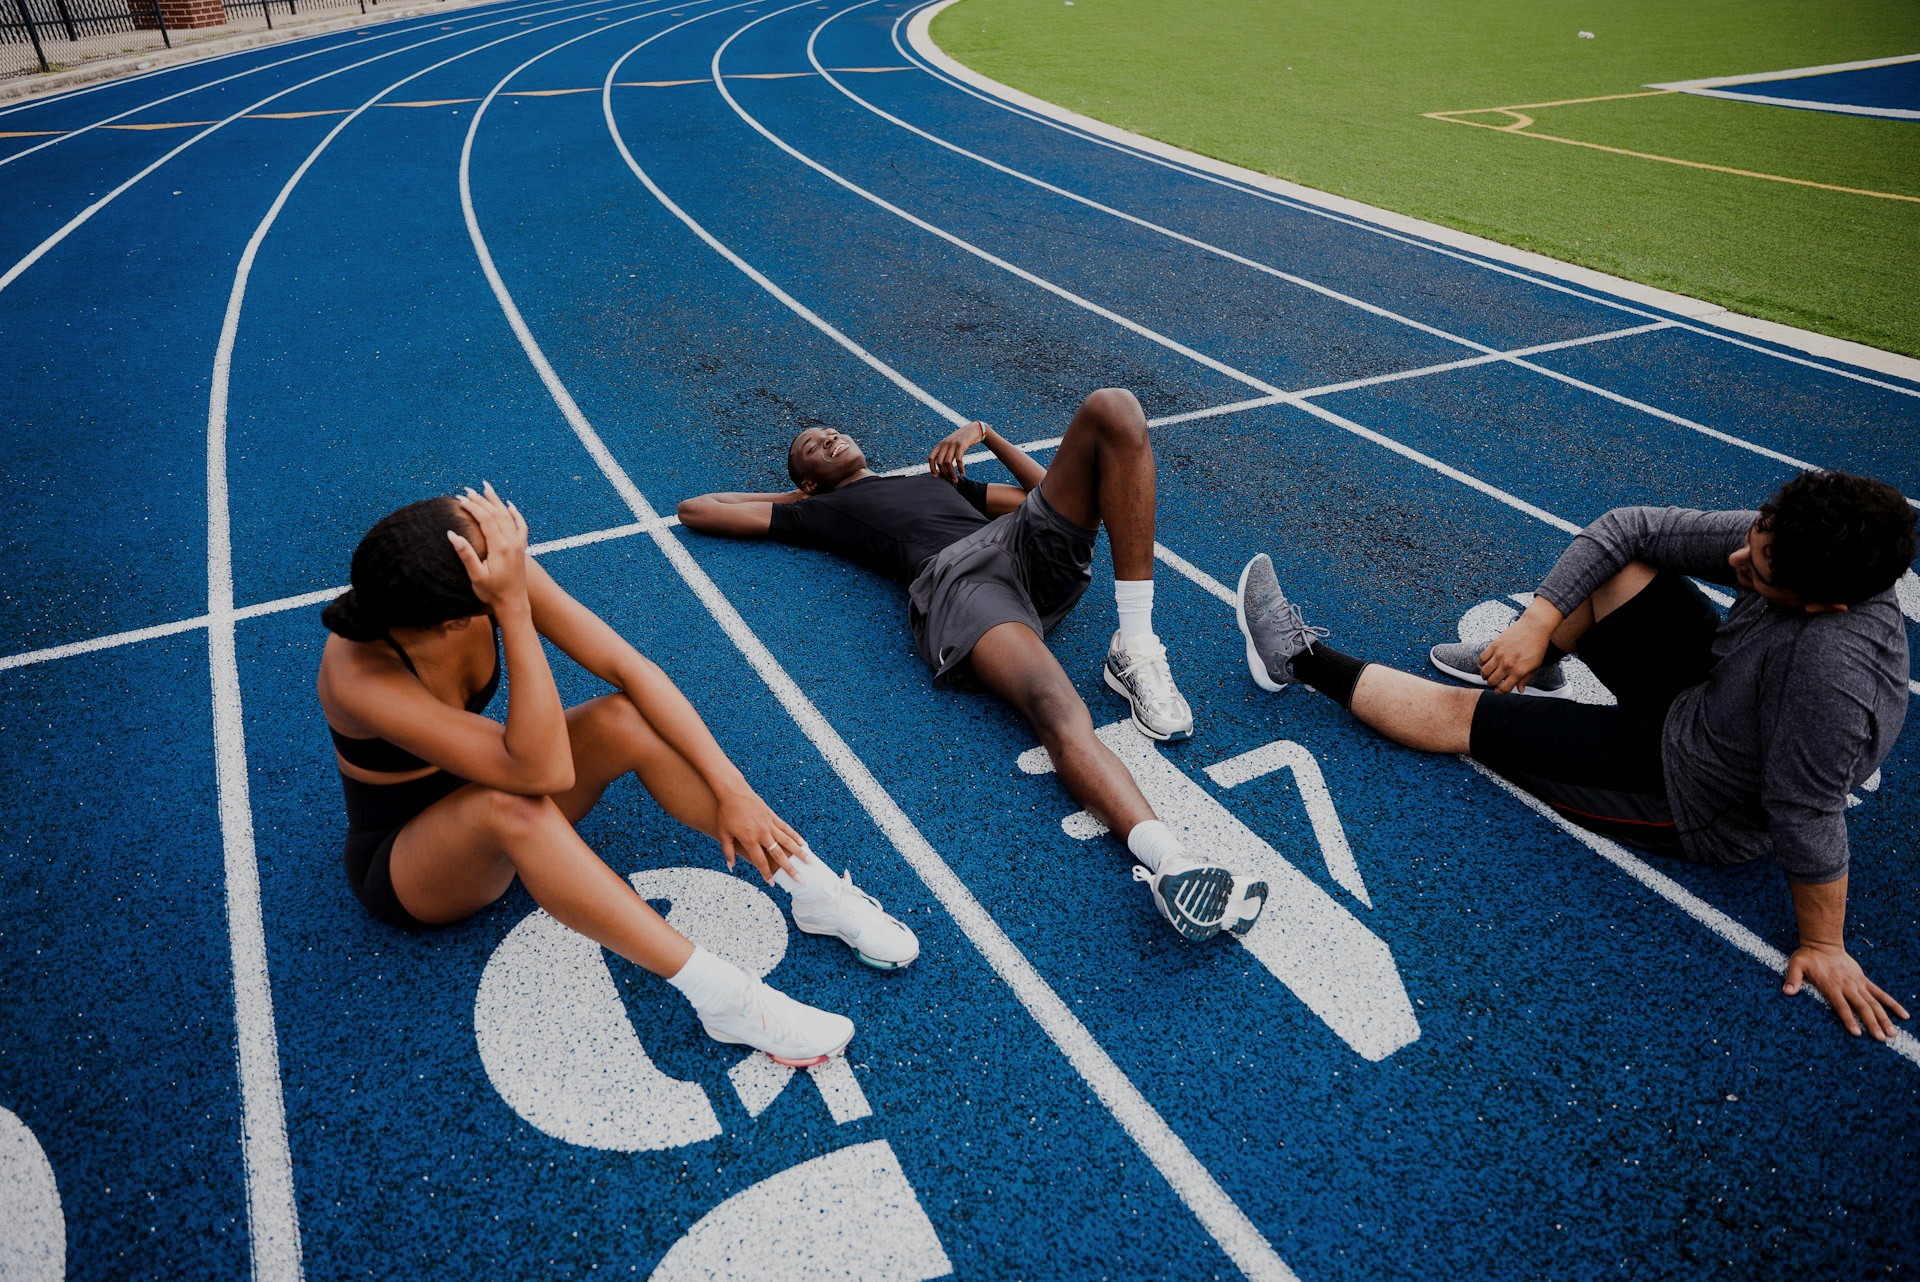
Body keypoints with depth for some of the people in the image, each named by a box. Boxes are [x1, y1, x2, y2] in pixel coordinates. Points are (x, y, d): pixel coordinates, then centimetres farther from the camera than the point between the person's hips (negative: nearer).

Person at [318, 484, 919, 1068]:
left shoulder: (498, 572, -23)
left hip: (481, 788, 5)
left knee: (624, 719, -24)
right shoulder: (360, 676, -36)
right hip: (402, 861, -5)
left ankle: (818, 891, -20)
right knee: (510, 805, -39)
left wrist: (731, 789, -25)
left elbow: (629, 669, -21)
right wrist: (514, 608, -47)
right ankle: (720, 996, -36)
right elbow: (541, 770, -42)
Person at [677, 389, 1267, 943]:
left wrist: (985, 433, 34)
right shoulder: (824, 510, 32)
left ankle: (1134, 647, -26)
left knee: (1111, 408, -19)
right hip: (954, 580, -5)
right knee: (1057, 709, -38)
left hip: (1031, 546, 5)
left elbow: (1046, 492, 41)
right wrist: (788, 496, 41)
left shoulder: (937, 476, 43)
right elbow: (695, 509, 34)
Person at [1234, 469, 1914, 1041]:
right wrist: (1537, 624, -23)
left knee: (1457, 712, -7)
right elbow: (1629, 526, -16)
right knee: (1612, 556, -1)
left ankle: (1302, 657, 14)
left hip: (1698, 807, -7)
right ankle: (1522, 664, 27)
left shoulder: (1828, 670, -41)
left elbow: (1809, 819, -32)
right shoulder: (1782, 537, -18)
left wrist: (1823, 946, -20)